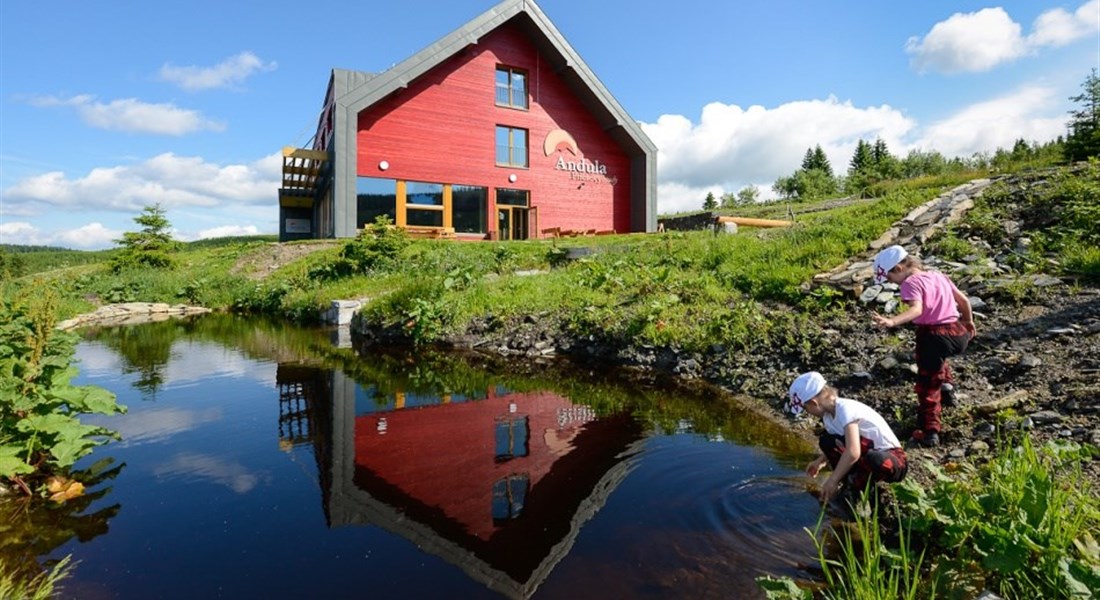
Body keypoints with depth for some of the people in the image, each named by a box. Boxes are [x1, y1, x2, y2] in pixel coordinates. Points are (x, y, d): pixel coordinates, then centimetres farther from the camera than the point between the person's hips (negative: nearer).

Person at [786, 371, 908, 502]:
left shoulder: (846, 409, -26)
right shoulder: (828, 413, -1)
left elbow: (853, 453, -34)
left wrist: (832, 481, -28)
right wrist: (820, 461, 3)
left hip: (894, 461, -8)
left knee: (874, 460, -39)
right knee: (827, 441, -5)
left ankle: (860, 486, -9)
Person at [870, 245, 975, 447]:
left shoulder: (911, 282, -10)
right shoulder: (937, 275, 14)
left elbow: (916, 309, -29)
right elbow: (963, 300, 22)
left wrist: (891, 322, -45)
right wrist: (969, 322, 37)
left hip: (935, 335, -8)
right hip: (959, 332, 8)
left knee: (927, 386, 3)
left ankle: (929, 432, 3)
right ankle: (947, 385, 50)